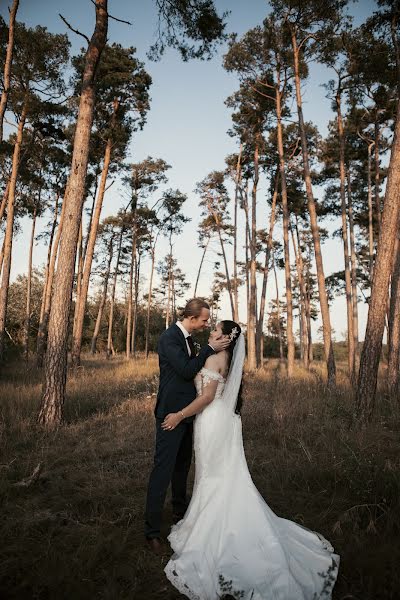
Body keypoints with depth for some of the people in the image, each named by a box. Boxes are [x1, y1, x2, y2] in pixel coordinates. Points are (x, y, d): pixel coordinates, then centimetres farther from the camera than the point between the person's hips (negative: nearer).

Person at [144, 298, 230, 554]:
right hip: (171, 413, -9)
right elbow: (187, 370, -23)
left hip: (186, 412, 9)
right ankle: (153, 530, 9)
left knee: (182, 465, 23)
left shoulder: (189, 338, 10)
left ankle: (180, 510, 43)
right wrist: (210, 348, -19)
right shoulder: (169, 337, -18)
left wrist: (211, 346, 5)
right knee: (163, 469, -2)